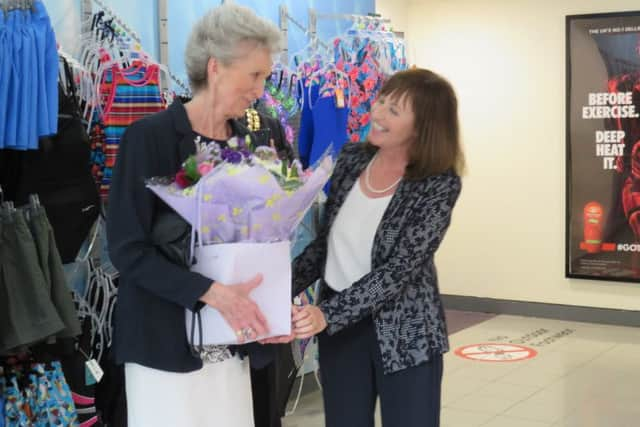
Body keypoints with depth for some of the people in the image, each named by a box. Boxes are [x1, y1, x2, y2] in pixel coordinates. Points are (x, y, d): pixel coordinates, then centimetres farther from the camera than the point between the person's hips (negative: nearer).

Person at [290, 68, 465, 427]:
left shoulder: (440, 184, -14)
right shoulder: (352, 158, 0)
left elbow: (399, 269, -21)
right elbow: (326, 240, 8)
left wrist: (327, 314, -28)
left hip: (405, 333, -4)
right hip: (339, 329, 5)